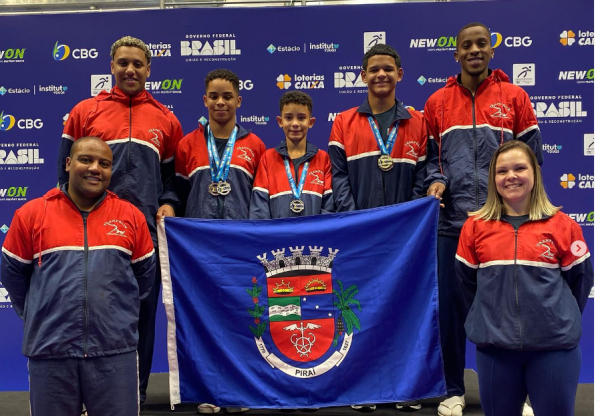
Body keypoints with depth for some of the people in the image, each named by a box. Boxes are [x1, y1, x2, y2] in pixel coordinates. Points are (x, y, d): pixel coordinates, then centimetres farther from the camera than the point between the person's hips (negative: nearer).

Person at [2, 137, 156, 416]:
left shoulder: (131, 216, 3)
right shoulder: (31, 214, 0)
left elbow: (145, 273, 14)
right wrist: (40, 317, 12)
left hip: (115, 351, 0)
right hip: (49, 351, 0)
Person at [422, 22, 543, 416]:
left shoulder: (514, 97, 5)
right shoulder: (437, 102, 8)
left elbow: (531, 153, 5)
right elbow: (429, 155, 12)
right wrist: (436, 181, -7)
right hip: (453, 220, 1)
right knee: (452, 305, 6)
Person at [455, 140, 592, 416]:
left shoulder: (561, 224, -2)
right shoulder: (475, 226, 2)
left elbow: (581, 279, 5)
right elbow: (467, 282, 9)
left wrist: (561, 320, 7)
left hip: (554, 346, -1)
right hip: (494, 346, 2)